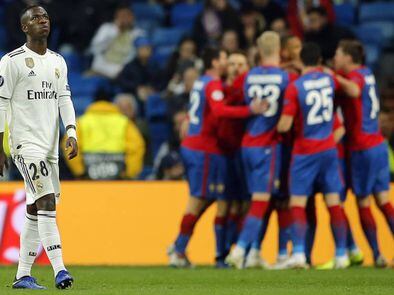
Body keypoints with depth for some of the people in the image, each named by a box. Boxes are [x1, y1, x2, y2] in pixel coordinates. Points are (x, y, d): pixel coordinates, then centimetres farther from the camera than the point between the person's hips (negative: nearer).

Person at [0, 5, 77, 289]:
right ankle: (59, 270, -25)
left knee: (36, 210, 8)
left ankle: (23, 275, 14)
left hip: (50, 145, 7)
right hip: (26, 143, -7)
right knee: (47, 202, -18)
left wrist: (71, 133, -3)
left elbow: (64, 99, 13)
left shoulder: (58, 61, 15)